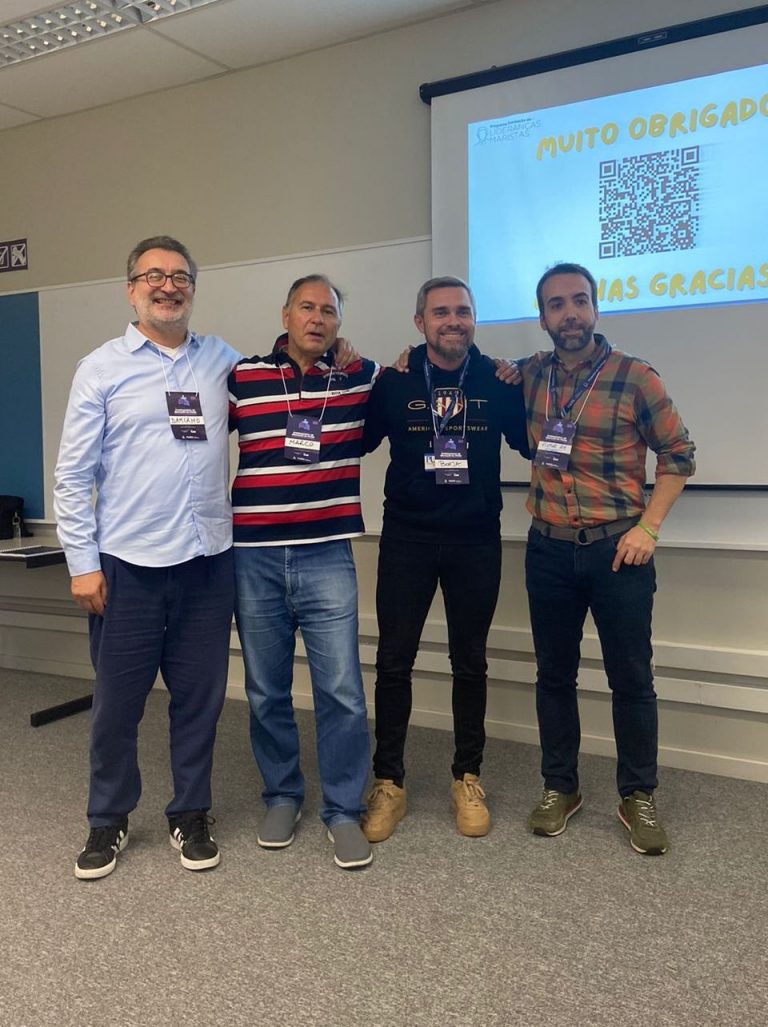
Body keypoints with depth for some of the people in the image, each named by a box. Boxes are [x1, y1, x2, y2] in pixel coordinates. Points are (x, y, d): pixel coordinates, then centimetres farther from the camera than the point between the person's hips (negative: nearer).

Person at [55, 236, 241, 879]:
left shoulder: (223, 360, 8)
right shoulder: (102, 368, 0)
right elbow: (73, 474, -1)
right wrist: (83, 563, -4)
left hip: (208, 560, 2)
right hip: (127, 564, -2)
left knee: (200, 698, 11)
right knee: (117, 701, 9)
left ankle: (191, 814, 30)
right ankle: (109, 820, 30)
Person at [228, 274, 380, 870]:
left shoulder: (362, 379, 5)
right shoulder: (241, 378, 4)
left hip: (327, 557, -1)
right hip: (255, 558, 1)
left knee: (342, 691, 0)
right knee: (266, 691, 12)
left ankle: (345, 811, 17)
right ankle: (282, 796, 32)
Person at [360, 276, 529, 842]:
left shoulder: (499, 381, 0)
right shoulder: (394, 381, 0)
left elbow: (530, 442, 6)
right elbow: (356, 442, 3)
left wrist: (522, 389, -7)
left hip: (476, 540, 1)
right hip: (407, 539, 0)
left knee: (470, 663, 11)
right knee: (394, 662, 4)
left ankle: (468, 779, 27)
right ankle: (388, 783, 19)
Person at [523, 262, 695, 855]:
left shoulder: (635, 377, -7)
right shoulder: (529, 376, 3)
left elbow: (678, 455, -2)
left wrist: (648, 527, -9)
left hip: (617, 549, -3)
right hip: (549, 550, 3)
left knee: (632, 679, 6)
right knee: (554, 675, 11)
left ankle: (638, 798, 22)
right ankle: (560, 788, 27)